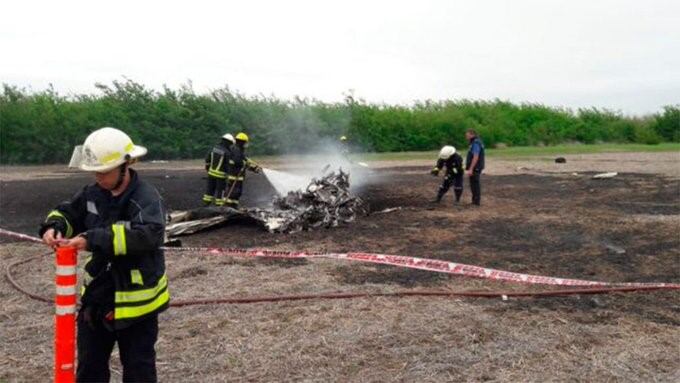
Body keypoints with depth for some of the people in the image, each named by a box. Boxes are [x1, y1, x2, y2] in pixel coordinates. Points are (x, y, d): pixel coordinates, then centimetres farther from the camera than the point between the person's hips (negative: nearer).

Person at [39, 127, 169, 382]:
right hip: (96, 294, 7)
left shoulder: (146, 198, -21)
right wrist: (54, 227, -9)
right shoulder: (93, 193, 1)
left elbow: (148, 233, -37)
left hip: (136, 298, -7)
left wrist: (93, 239, -41)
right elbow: (68, 213, 15)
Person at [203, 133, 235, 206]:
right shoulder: (227, 152, -18)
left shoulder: (214, 148, 1)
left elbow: (207, 158, 10)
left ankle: (206, 202, 23)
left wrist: (207, 167, 23)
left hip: (211, 172, 6)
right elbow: (229, 164, -15)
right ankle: (218, 204, 12)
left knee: (210, 187, 17)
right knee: (220, 189, 6)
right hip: (221, 174, -6)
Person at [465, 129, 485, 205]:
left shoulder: (476, 144, -18)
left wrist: (471, 169, -26)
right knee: (475, 184, 14)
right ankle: (475, 201, 19)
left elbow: (475, 157, -25)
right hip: (475, 168, 10)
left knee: (475, 185, -5)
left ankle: (476, 201, -1)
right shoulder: (476, 142, 15)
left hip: (475, 168, -10)